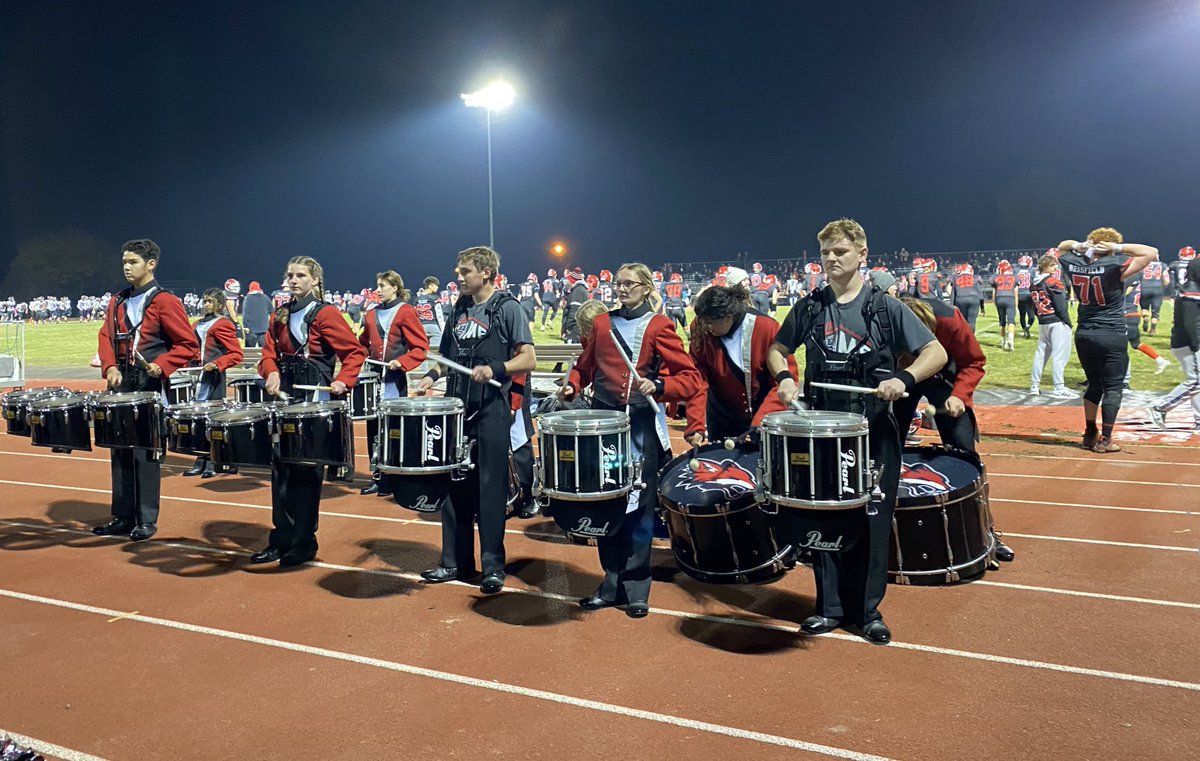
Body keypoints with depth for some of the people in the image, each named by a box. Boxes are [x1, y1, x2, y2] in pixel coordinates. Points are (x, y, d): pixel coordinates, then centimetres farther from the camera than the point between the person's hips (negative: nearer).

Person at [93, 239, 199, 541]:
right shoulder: (117, 302, 13)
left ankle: (147, 520, 7)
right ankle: (122, 518, 19)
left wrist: (161, 366, -20)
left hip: (150, 387, -6)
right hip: (120, 385, 7)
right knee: (120, 453, 10)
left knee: (146, 454, -2)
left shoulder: (165, 302, -7)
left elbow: (188, 345, -8)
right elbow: (106, 338, 9)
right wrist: (110, 367, -8)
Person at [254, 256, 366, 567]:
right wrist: (271, 373, -13)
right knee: (281, 469, 9)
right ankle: (282, 538, 19)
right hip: (284, 397, 6)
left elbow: (356, 351, -9)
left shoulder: (325, 313, -6)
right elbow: (269, 353, 7)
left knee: (306, 470, 0)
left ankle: (303, 543, 10)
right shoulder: (280, 315, 13)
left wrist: (343, 381, -22)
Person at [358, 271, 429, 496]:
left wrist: (402, 362, -22)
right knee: (373, 426, 6)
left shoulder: (406, 311, -6)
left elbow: (421, 346, -10)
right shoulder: (371, 314, 12)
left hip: (395, 380, -6)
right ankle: (377, 476, 15)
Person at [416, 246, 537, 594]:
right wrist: (432, 375, 3)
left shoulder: (507, 308, -4)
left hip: (491, 409, -6)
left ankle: (493, 566, 9)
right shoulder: (459, 310, 14)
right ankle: (456, 561, 20)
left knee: (491, 487, -1)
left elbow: (528, 359, -9)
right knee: (455, 485, 10)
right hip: (457, 408, 6)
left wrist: (495, 368, -24)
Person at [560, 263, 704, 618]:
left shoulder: (659, 326, -1)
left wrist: (658, 386, -22)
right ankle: (613, 582, 21)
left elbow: (691, 378, -5)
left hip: (641, 426, -4)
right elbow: (585, 365, 22)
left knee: (638, 506, 1)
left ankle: (636, 589, 13)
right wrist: (571, 386, 2)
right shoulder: (602, 323, 12)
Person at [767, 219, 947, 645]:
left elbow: (936, 352, -5)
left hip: (873, 431, -2)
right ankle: (830, 606, 21)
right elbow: (777, 349, 15)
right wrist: (783, 377, -7)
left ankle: (869, 610, 19)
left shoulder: (885, 308, -3)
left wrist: (905, 379, -24)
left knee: (872, 520, 5)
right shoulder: (809, 308, 5)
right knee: (823, 519, 7)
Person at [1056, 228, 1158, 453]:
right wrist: (1120, 247, -12)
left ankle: (1090, 435, 25)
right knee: (1113, 387, 4)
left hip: (1084, 335, 6)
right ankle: (1105, 440, 3)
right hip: (1112, 337, -5)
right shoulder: (1114, 267, -17)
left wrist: (1078, 246, -1)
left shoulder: (1074, 265, -2)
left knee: (1094, 384, 19)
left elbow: (1062, 247, 19)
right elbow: (1152, 253, -12)